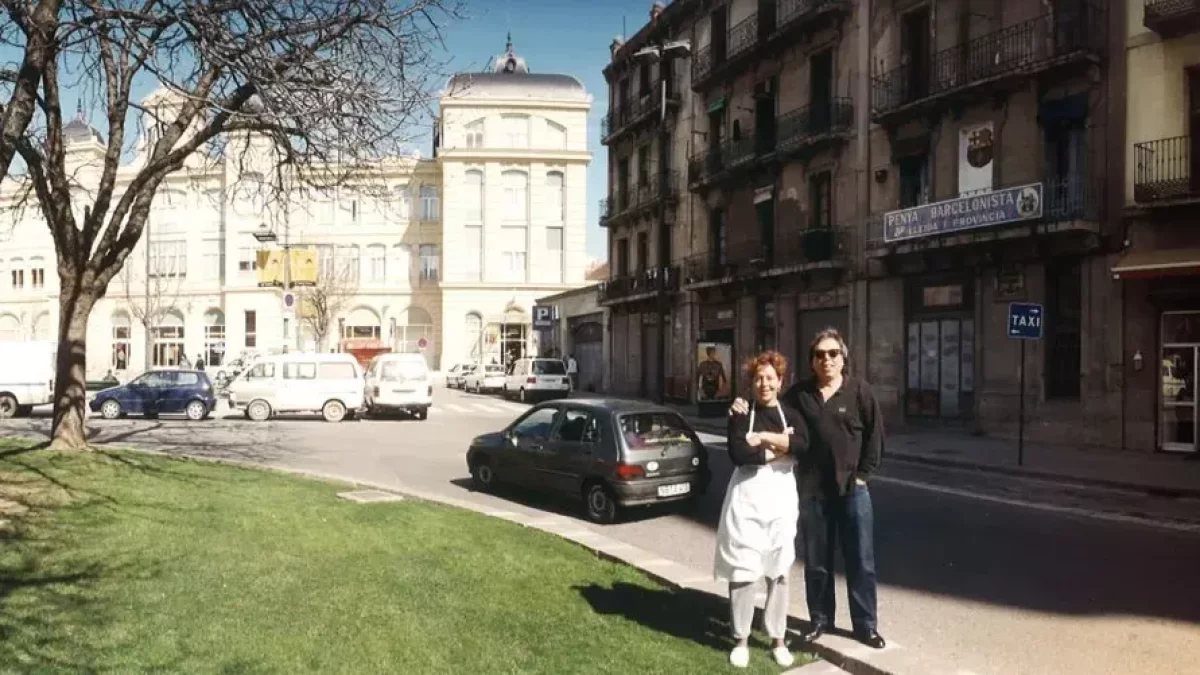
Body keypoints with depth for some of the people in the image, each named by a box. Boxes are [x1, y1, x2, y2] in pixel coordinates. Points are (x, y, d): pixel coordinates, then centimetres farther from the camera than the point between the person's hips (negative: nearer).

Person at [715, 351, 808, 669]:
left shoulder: (791, 415, 6)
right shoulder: (741, 415, -1)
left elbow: (803, 444, -15)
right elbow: (738, 453, -18)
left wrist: (763, 438, -17)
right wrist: (779, 449, -13)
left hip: (782, 497, 2)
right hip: (747, 497, -2)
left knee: (778, 570, 10)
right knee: (742, 569, 1)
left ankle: (778, 639, 23)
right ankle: (741, 639, 16)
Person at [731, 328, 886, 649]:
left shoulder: (860, 391, -2)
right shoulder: (799, 394, 3)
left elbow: (875, 435, -1)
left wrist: (864, 474, -5)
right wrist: (746, 411, -13)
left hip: (853, 488, -2)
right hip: (813, 489, 2)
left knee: (861, 560, 5)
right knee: (816, 561, 12)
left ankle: (866, 625, 18)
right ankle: (820, 619, 27)